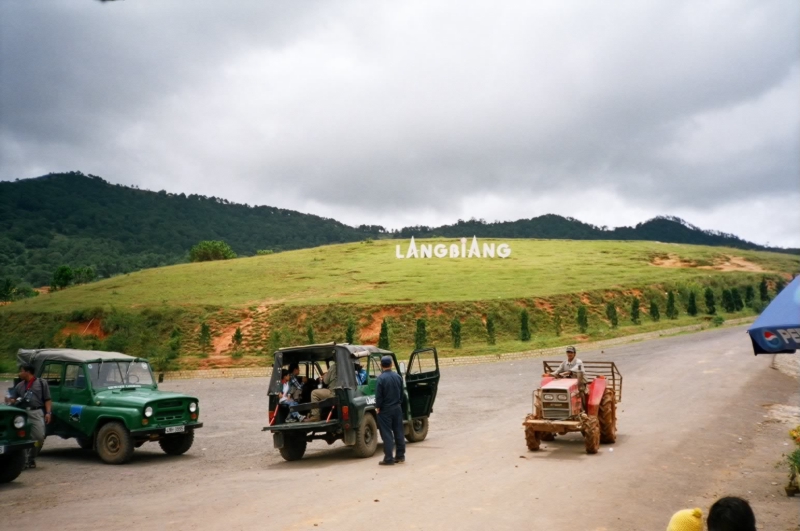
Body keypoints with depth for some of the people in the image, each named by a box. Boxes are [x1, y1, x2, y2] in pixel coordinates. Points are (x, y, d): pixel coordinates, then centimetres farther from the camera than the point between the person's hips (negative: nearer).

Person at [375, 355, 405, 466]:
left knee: (387, 434, -1)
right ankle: (400, 456, 20)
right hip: (397, 408, 6)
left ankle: (389, 458, -1)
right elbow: (401, 393, 10)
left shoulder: (381, 378, -16)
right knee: (398, 432, 12)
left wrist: (377, 407, -4)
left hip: (385, 409, -6)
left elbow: (378, 395, -16)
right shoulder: (398, 376, 3)